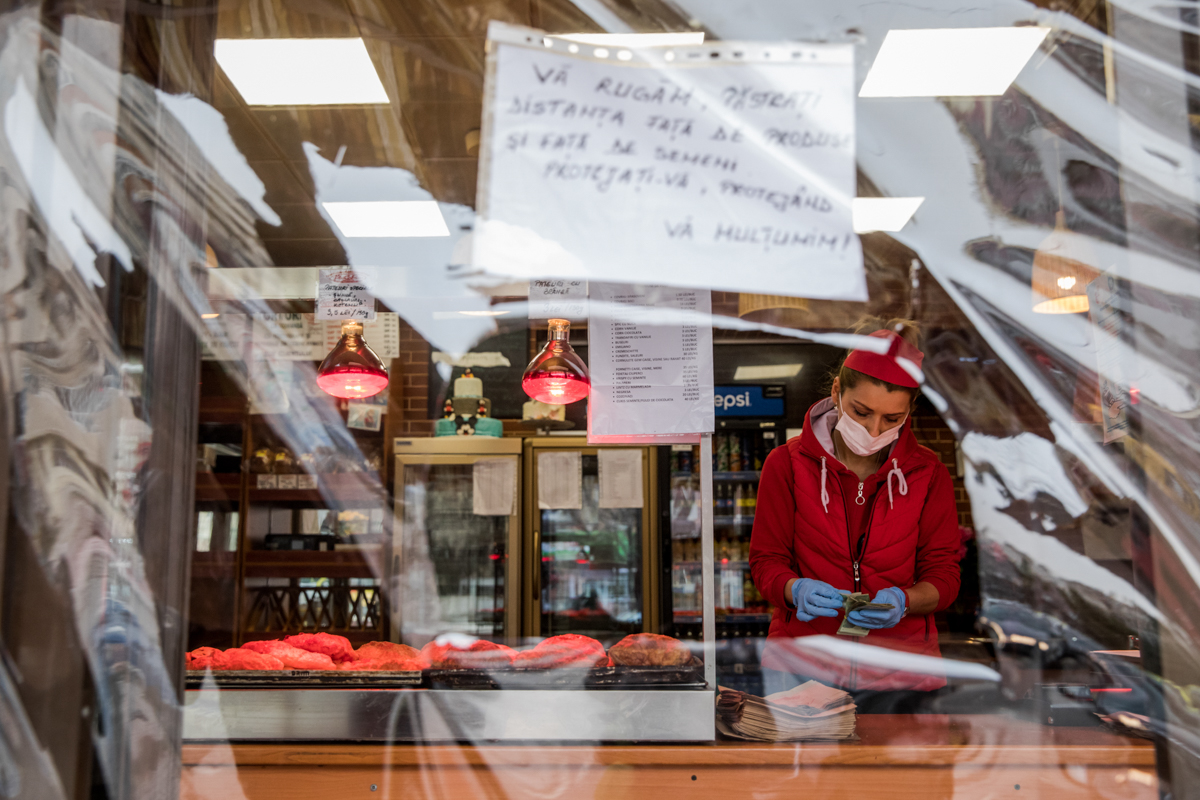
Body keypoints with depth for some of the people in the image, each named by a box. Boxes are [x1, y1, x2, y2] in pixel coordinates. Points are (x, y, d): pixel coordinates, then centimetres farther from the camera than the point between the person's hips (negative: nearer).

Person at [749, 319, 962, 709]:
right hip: (804, 647, -1)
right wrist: (797, 589, -19)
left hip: (898, 655, 1)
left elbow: (944, 575, 6)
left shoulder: (928, 473, 5)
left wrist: (903, 600, -16)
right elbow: (766, 561, 4)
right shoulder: (787, 463, 2)